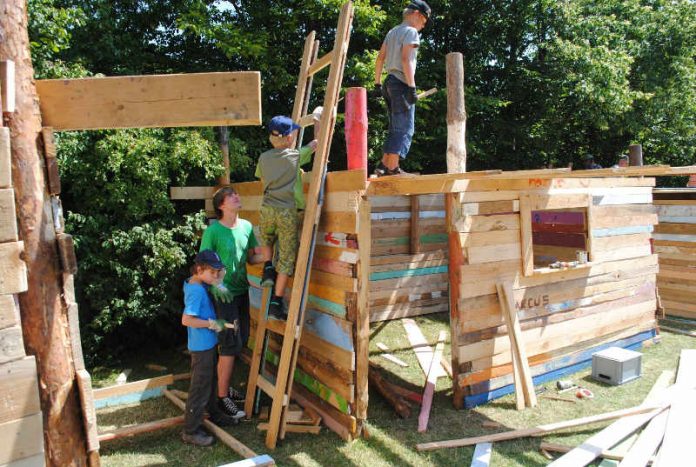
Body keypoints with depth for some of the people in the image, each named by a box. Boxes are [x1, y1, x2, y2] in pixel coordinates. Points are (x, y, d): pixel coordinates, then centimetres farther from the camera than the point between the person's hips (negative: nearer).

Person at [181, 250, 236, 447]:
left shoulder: (195, 283, 2)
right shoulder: (196, 291, -25)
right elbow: (186, 320, -29)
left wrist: (218, 279, 0)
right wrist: (212, 323, -23)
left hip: (208, 344, 10)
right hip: (201, 347, -10)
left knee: (210, 382, 25)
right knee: (200, 388, 1)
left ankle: (214, 414, 42)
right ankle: (190, 431, 12)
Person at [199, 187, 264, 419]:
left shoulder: (246, 226, 3)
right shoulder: (213, 231, -14)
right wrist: (214, 284, -26)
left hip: (241, 291, 7)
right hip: (222, 294, -7)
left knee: (240, 341, 15)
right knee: (230, 345, -3)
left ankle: (225, 386, 33)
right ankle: (223, 397, 12)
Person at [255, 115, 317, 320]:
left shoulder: (263, 158, 9)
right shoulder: (296, 155, -1)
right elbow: (317, 142, 10)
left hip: (267, 209, 3)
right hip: (288, 212, -3)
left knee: (266, 241, 35)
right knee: (286, 258, 4)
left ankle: (268, 268, 10)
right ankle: (276, 303, 5)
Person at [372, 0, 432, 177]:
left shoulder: (392, 32, 21)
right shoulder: (411, 31, -4)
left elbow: (380, 58, 18)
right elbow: (406, 59, -16)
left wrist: (377, 83, 19)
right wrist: (412, 87, -19)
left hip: (390, 82, 9)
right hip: (401, 83, -9)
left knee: (396, 129, 12)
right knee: (404, 129, -9)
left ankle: (383, 165, 9)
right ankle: (392, 168, -13)